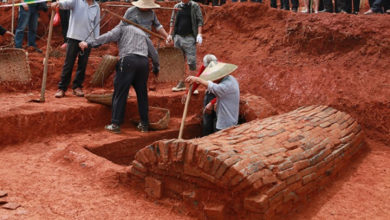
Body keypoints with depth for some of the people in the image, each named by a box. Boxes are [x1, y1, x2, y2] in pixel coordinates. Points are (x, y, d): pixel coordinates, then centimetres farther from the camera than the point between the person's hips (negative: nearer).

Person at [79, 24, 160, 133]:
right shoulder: (143, 33, 32)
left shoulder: (122, 28, 18)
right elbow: (153, 52, 32)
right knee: (142, 94, 15)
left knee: (120, 93, -1)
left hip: (128, 60, -5)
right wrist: (156, 67, 46)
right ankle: (144, 124, 17)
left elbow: (109, 36, -2)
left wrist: (89, 44, -8)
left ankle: (115, 124, -4)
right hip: (144, 62, 5)